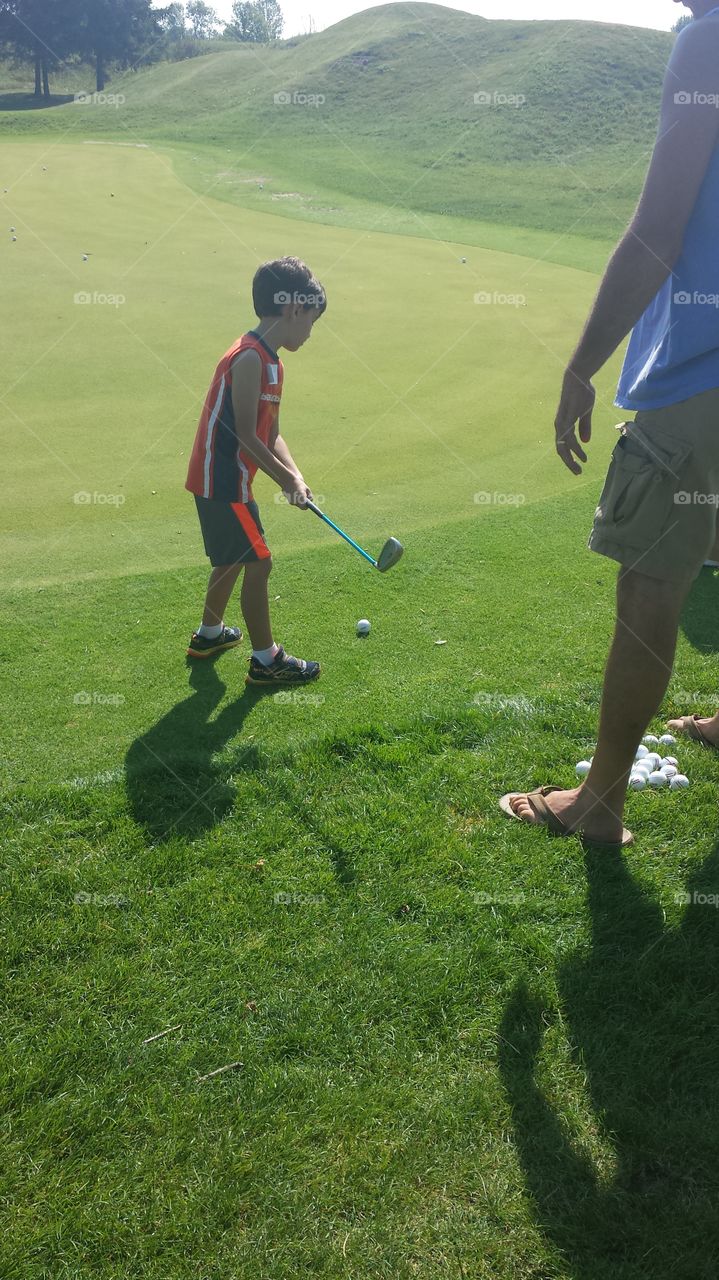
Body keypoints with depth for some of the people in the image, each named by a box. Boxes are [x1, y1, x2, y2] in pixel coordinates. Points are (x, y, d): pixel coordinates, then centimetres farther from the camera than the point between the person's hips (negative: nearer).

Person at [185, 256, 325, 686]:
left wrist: (296, 476, -4)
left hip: (225, 479, 10)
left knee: (234, 557, 22)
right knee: (258, 562, -2)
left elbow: (272, 435, 10)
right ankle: (266, 660, 10)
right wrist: (288, 481, -14)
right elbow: (246, 437, -22)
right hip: (223, 481, -10)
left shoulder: (271, 361, 10)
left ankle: (210, 634, 40)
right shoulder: (249, 358, -20)